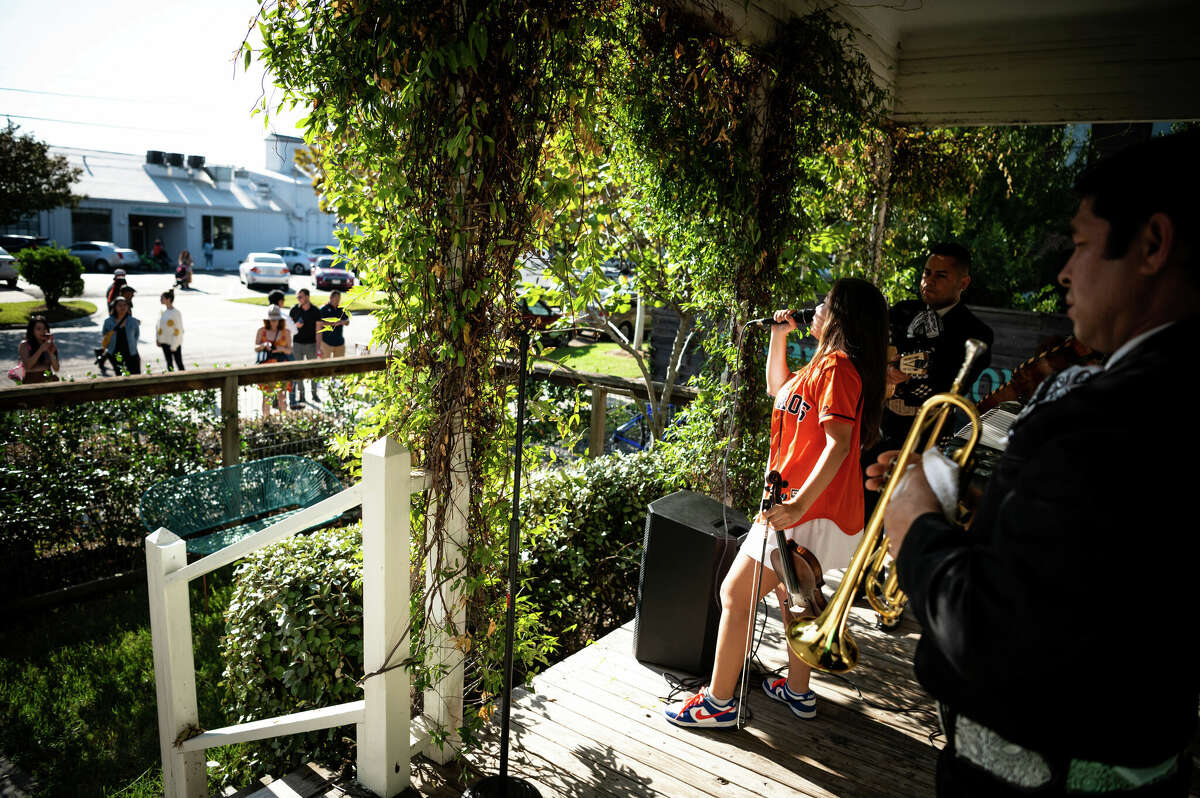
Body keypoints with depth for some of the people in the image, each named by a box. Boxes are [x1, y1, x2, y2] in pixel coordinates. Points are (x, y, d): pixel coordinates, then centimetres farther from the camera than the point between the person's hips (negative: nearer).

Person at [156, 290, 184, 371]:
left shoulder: (176, 313, -15)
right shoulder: (163, 311, 5)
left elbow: (178, 331, -15)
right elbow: (159, 325, 15)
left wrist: (173, 345, -15)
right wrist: (157, 339, 8)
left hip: (174, 343, -7)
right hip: (165, 342, 7)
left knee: (179, 363, 1)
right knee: (169, 363, 13)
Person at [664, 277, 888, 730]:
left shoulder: (836, 365, -17)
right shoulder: (824, 366, 15)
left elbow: (838, 442, -26)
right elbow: (778, 390, 29)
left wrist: (798, 504, -33)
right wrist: (779, 336, 19)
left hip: (809, 512, -11)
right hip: (812, 507, 11)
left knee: (736, 594, -4)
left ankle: (718, 703, 6)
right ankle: (798, 691, 38)